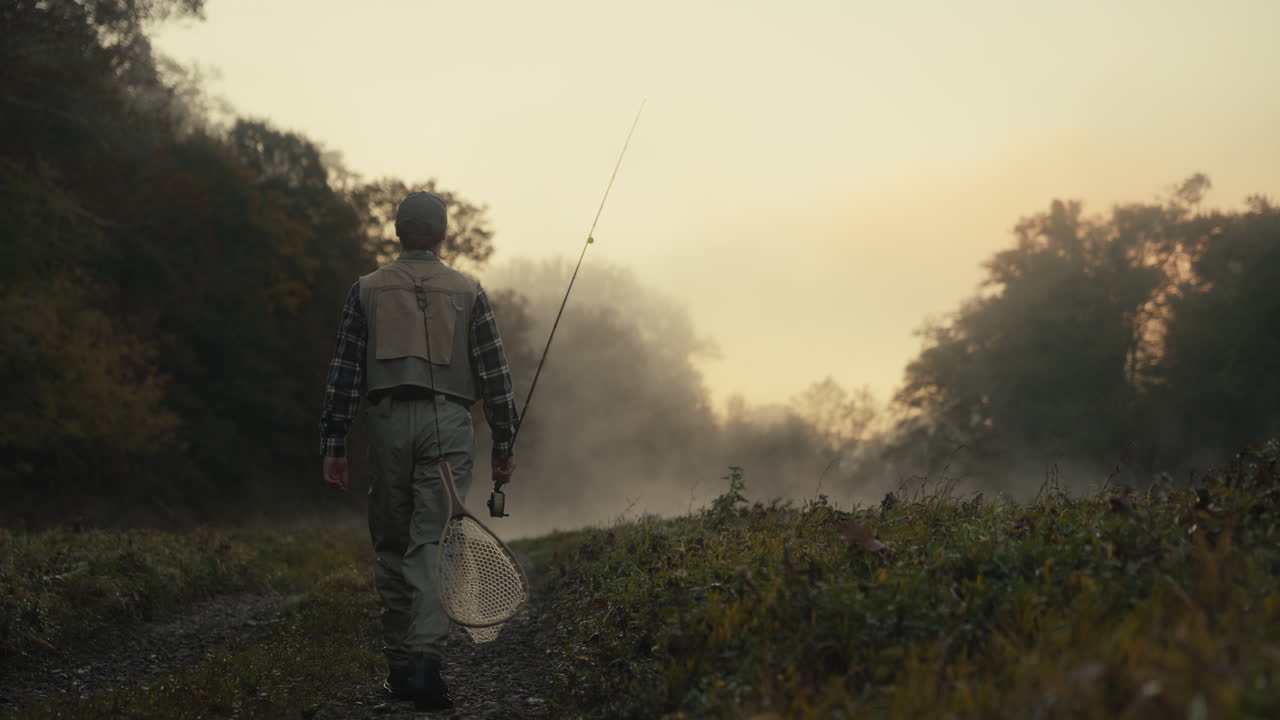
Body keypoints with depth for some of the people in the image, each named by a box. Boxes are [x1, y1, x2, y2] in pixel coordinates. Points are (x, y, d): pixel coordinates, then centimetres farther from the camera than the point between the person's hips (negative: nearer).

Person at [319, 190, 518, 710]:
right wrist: (504, 444, 10)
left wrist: (333, 444, 7)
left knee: (392, 545, 11)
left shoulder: (367, 290, 9)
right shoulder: (467, 293, 7)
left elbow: (344, 373, 5)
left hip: (389, 423, 1)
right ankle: (425, 658, -19)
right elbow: (494, 373, 5)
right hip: (447, 425, -1)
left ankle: (400, 666, 15)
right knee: (434, 544, -5)